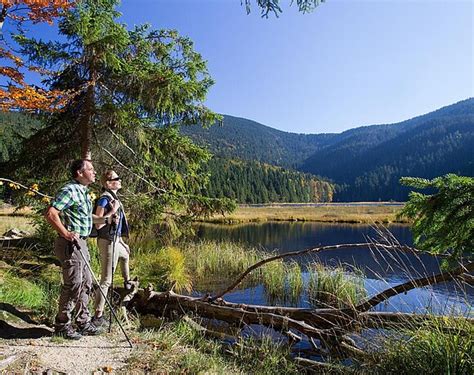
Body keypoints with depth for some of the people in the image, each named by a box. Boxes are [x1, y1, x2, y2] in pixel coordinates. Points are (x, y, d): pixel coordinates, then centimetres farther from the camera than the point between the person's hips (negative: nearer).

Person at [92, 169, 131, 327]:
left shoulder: (114, 198, 9)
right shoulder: (104, 199, -17)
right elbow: (98, 224, -23)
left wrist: (121, 240, 24)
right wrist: (113, 211, -23)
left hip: (116, 240, 10)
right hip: (107, 242, -10)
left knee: (126, 254, 36)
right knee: (106, 280, -6)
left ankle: (127, 282, 59)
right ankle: (98, 316, 1)